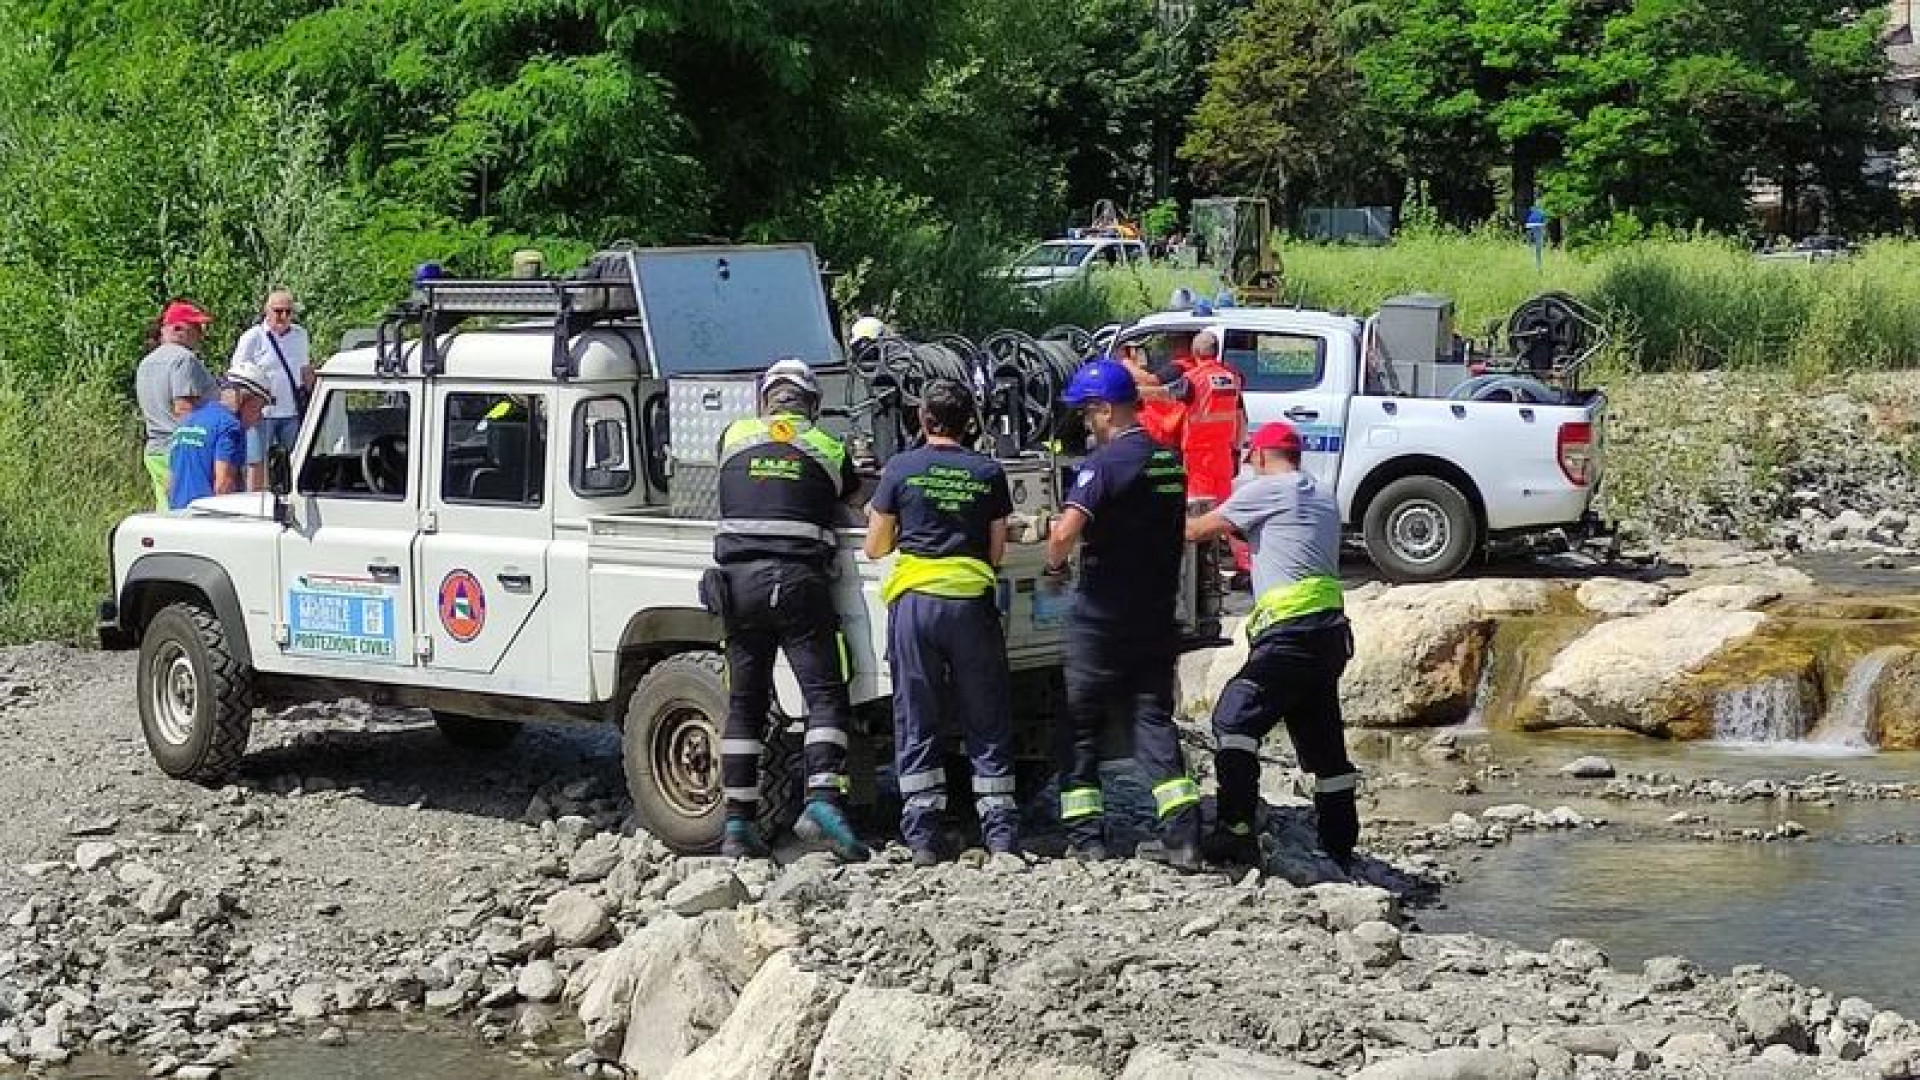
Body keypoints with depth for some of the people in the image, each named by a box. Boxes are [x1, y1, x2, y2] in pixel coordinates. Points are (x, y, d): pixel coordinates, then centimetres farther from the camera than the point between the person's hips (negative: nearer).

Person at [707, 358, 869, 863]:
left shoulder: (734, 437, 13)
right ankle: (823, 799, -21)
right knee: (825, 694, -2)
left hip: (736, 578, 3)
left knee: (744, 703, 8)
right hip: (798, 579, -3)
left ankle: (738, 823, 6)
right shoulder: (828, 449, 9)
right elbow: (858, 499, 22)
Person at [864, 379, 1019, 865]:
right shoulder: (989, 473, 4)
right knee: (987, 723, 9)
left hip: (914, 601, -1)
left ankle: (922, 837, 4)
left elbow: (875, 547, 6)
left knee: (916, 721, 7)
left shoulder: (901, 468, 1)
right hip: (972, 602, 1)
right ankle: (1001, 834, 6)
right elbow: (997, 550, 8)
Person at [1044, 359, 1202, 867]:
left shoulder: (1106, 462, -15)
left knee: (1081, 727, 6)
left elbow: (1067, 530, -26)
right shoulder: (1170, 461, 9)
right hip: (1157, 614, 6)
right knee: (1154, 720, 8)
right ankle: (1183, 834, -2)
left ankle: (1084, 836, 4)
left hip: (1102, 617, -6)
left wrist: (1055, 565, -8)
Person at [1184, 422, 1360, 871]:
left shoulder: (1266, 489, -1)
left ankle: (1236, 831, -20)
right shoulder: (1325, 501, 23)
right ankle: (1341, 847, 16)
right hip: (1331, 632, 9)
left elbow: (1199, 530, 3)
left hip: (1291, 631, -9)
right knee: (1323, 742, 13)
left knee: (1234, 719, -12)